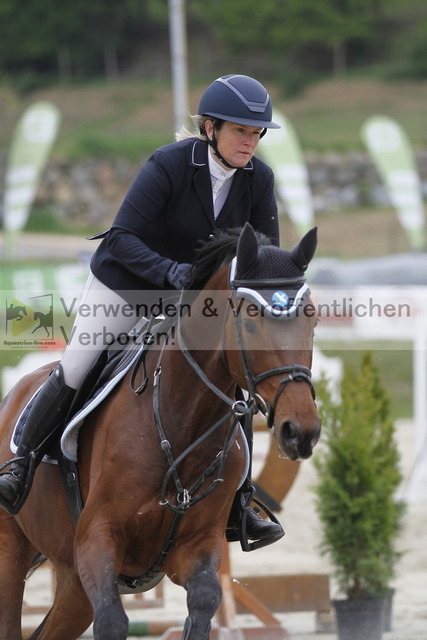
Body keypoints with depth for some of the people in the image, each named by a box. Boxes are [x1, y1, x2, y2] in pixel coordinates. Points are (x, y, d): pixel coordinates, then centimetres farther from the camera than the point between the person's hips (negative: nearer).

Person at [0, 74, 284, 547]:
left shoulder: (258, 180, -12)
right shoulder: (168, 165, -27)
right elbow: (120, 239, -30)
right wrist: (169, 270, -46)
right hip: (124, 287, -4)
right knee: (71, 376, -6)